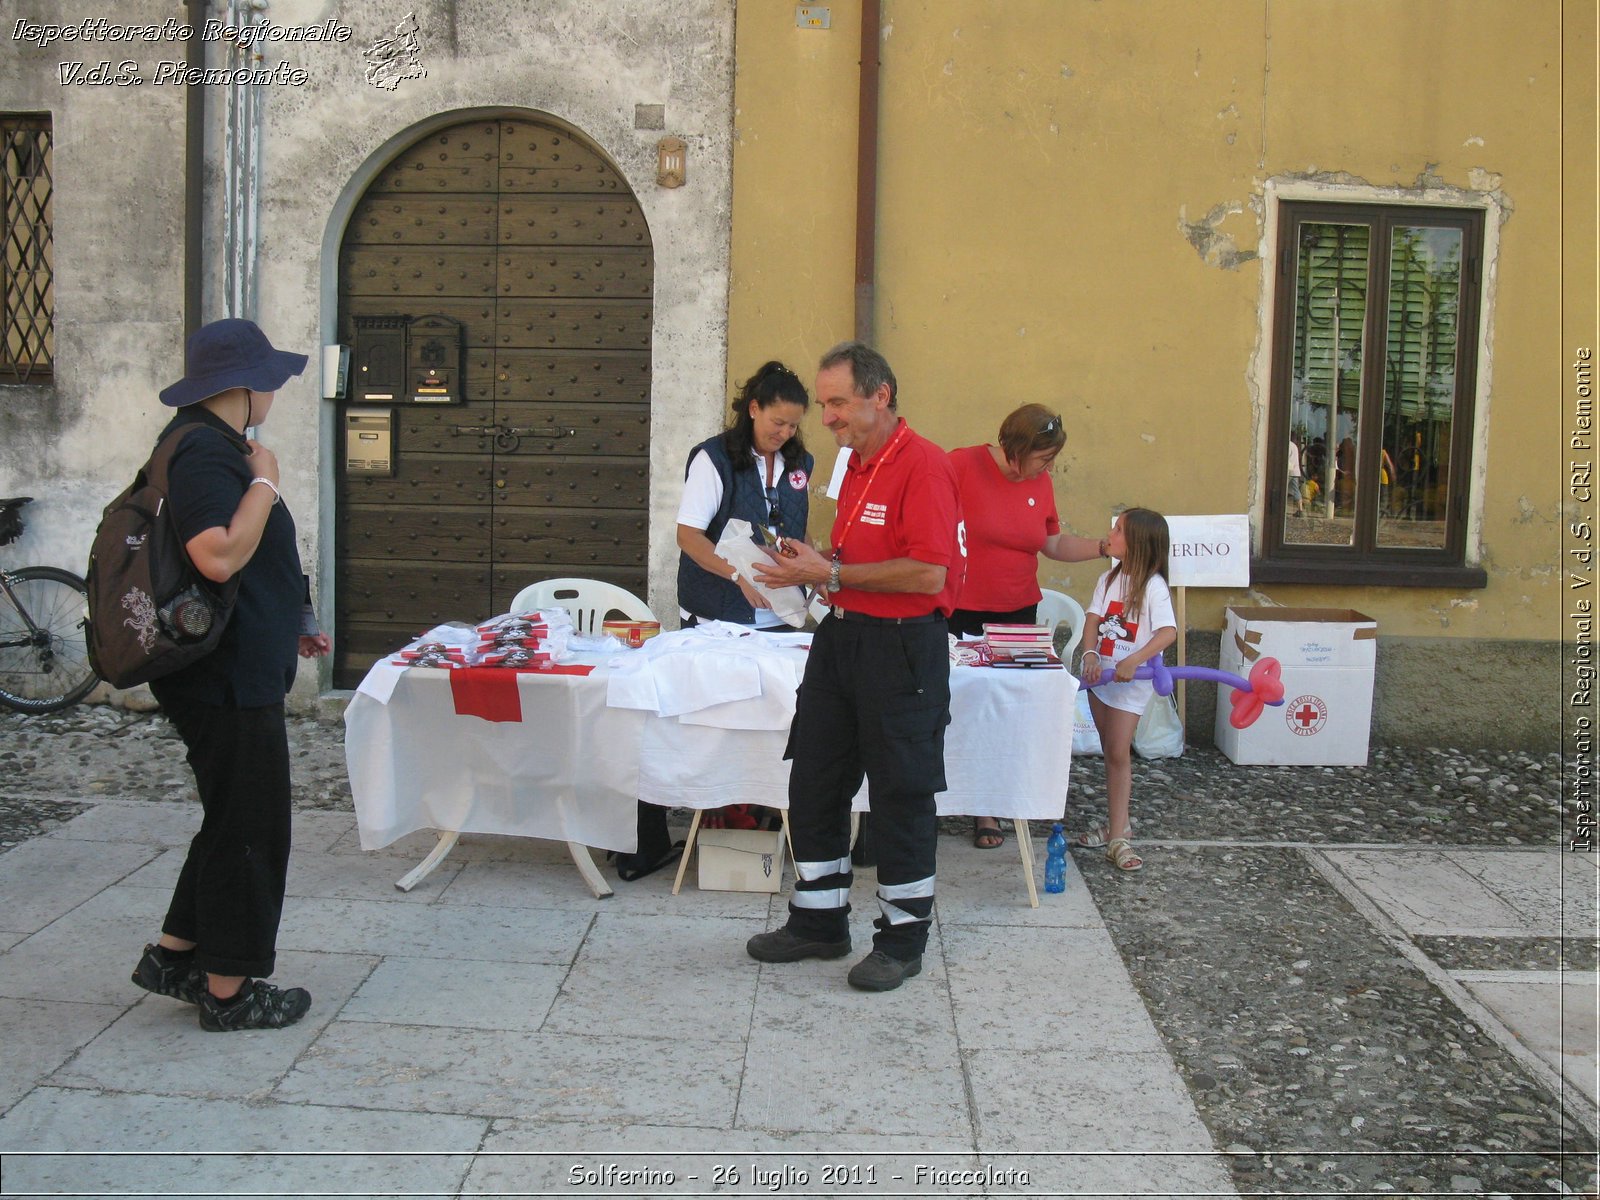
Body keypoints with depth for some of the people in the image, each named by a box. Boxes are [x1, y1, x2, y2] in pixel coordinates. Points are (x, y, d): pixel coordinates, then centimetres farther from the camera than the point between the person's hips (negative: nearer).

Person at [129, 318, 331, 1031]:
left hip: (240, 669, 11)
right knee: (247, 826, 0)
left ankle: (174, 956, 30)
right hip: (228, 676, -11)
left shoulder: (215, 447, 15)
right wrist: (264, 482, -21)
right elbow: (218, 556, -33)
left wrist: (288, 625, 26)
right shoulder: (204, 452, -19)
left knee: (236, 820, 19)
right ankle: (229, 992, 13)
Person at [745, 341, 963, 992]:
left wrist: (832, 574, -19)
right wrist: (811, 562, 6)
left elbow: (928, 574, -23)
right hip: (840, 638, 9)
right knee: (812, 785, 12)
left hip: (901, 649, -9)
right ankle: (819, 923, 26)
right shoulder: (857, 466, 15)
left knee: (900, 797, 2)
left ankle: (903, 939, 17)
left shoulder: (923, 466, -14)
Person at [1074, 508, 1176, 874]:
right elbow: (1093, 619, 1)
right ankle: (1117, 823, 25)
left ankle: (1118, 837, -7)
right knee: (1111, 753, 14)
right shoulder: (1109, 579, 8)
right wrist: (1090, 654, -17)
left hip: (1132, 680, -6)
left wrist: (1133, 661, -32)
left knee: (1119, 754, -9)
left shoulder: (1153, 586, -13)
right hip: (1101, 674, 6)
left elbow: (1168, 632, -23)